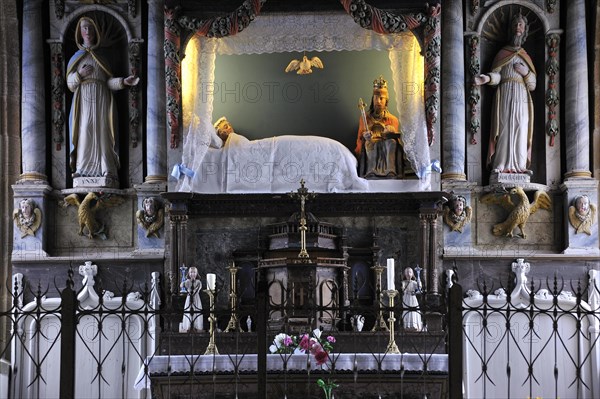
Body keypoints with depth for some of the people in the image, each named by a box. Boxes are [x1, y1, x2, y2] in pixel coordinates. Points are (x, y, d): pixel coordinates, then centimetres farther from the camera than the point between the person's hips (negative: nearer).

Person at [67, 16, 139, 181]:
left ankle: (107, 169, -14)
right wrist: (79, 74, -9)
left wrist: (124, 81, -12)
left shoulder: (102, 56, 15)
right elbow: (69, 82, 11)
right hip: (83, 98, 0)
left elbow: (109, 81, 6)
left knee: (102, 131, -10)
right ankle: (82, 168, -11)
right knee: (84, 131, -11)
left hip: (101, 98, 0)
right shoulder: (76, 56, 16)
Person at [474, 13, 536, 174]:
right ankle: (502, 165, -17)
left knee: (521, 130, -5)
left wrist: (526, 73, -3)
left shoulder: (526, 57, 22)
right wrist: (487, 78, -23)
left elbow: (532, 85, 16)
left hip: (522, 97, 3)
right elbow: (496, 75, -1)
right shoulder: (502, 53, 14)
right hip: (505, 94, -3)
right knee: (505, 128, -13)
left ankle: (520, 166, -6)